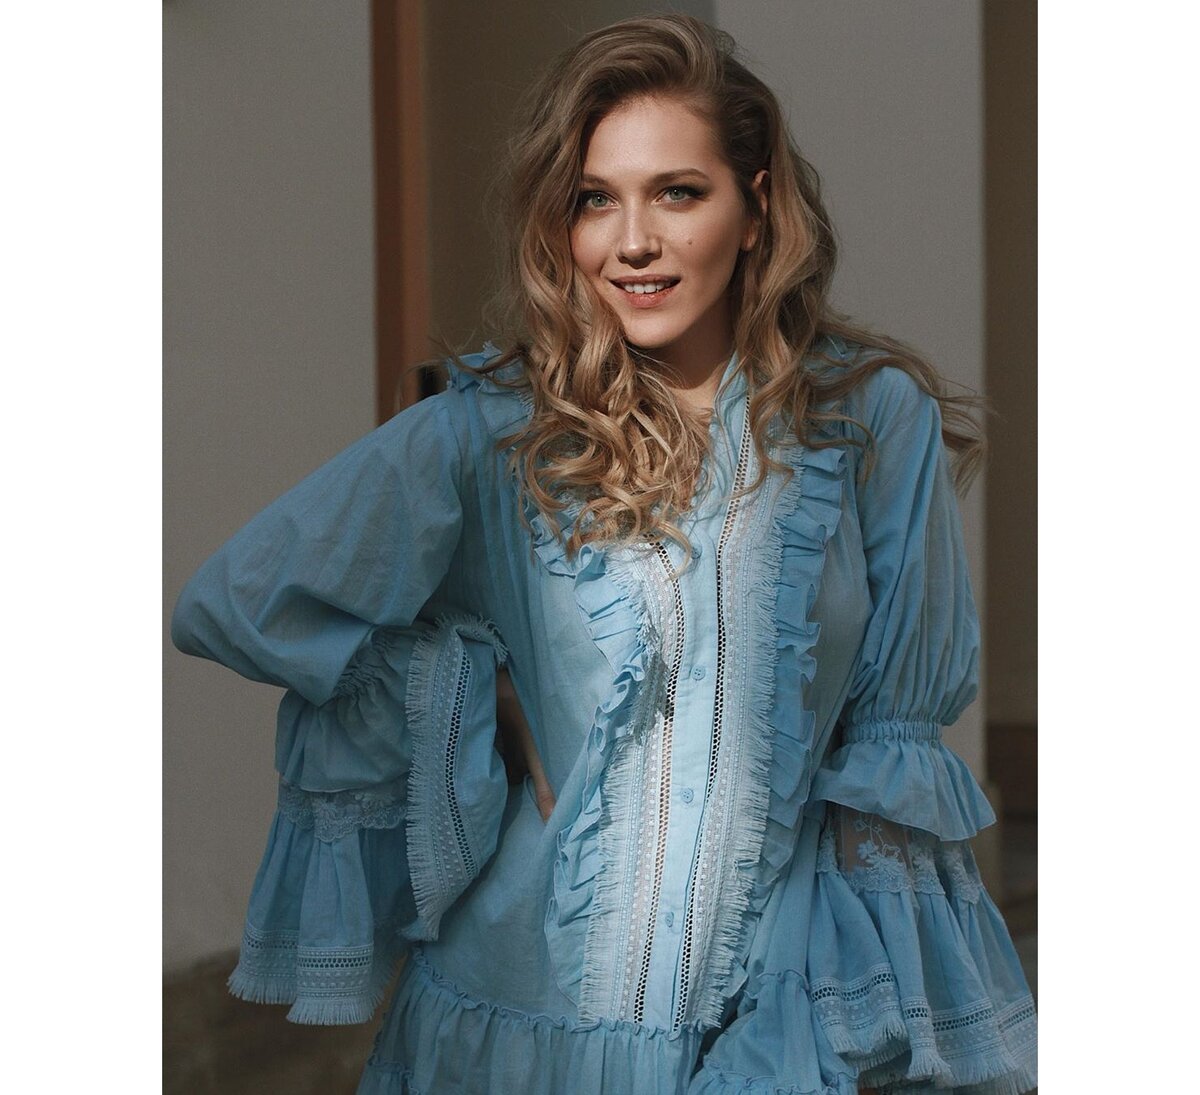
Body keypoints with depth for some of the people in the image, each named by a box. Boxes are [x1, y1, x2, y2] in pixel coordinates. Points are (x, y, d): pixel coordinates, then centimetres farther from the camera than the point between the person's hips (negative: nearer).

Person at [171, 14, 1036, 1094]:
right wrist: (479, 695, -5)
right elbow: (233, 602, -5)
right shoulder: (487, 431, -6)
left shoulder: (879, 422, -3)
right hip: (526, 1002, 0)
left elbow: (909, 709, 5)